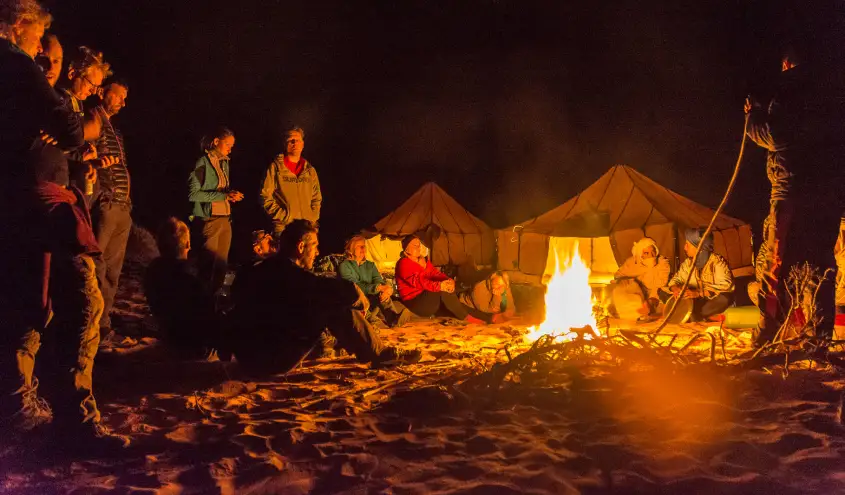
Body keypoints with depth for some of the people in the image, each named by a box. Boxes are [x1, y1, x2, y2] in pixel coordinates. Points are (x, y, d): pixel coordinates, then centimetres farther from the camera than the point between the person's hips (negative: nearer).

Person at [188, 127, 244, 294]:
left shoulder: (224, 163, 13)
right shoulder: (203, 163, -8)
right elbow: (193, 193, -14)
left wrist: (232, 194, -1)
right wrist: (224, 195, -17)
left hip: (225, 219, 7)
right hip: (209, 219, -7)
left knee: (221, 264, 7)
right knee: (208, 263, -4)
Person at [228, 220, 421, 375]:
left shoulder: (266, 269, 9)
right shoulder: (288, 274, -20)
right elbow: (348, 291, -23)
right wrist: (362, 302, 2)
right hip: (270, 358, -9)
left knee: (330, 304, 13)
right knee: (339, 310, -12)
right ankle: (383, 355, 3)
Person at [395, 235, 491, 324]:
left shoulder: (424, 261, 17)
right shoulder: (403, 263, -10)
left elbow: (435, 273, 5)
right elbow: (417, 281, -24)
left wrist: (448, 281, -18)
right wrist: (439, 286, -38)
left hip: (428, 299, 8)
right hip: (414, 303, -8)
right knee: (444, 291, -28)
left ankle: (489, 318, -20)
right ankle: (466, 318, -21)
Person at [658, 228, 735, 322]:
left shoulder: (717, 261, -17)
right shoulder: (688, 262, 3)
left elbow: (725, 285, -30)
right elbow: (676, 279, 9)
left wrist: (698, 293, -39)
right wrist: (675, 288, -18)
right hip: (696, 301, 6)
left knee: (723, 299, -41)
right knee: (662, 291, -7)